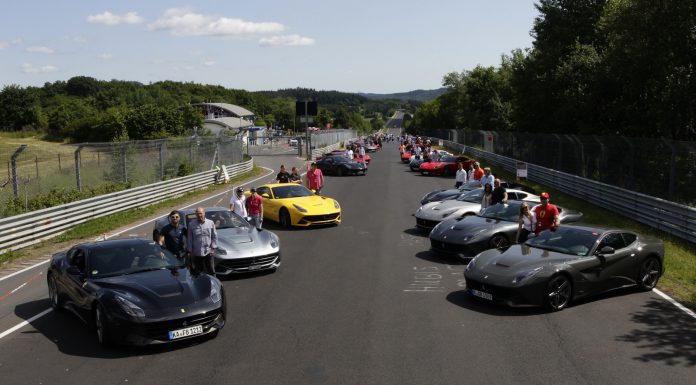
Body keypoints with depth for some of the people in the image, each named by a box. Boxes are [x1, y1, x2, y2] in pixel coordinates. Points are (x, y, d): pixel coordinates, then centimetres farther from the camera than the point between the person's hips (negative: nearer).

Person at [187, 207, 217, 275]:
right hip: (196, 253, 0)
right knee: (198, 272, 9)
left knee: (211, 271, 4)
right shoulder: (191, 224, 0)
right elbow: (189, 239, 3)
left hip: (208, 252, 0)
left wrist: (213, 248, -3)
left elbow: (214, 237, 5)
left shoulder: (210, 223, 1)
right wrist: (189, 251, 1)